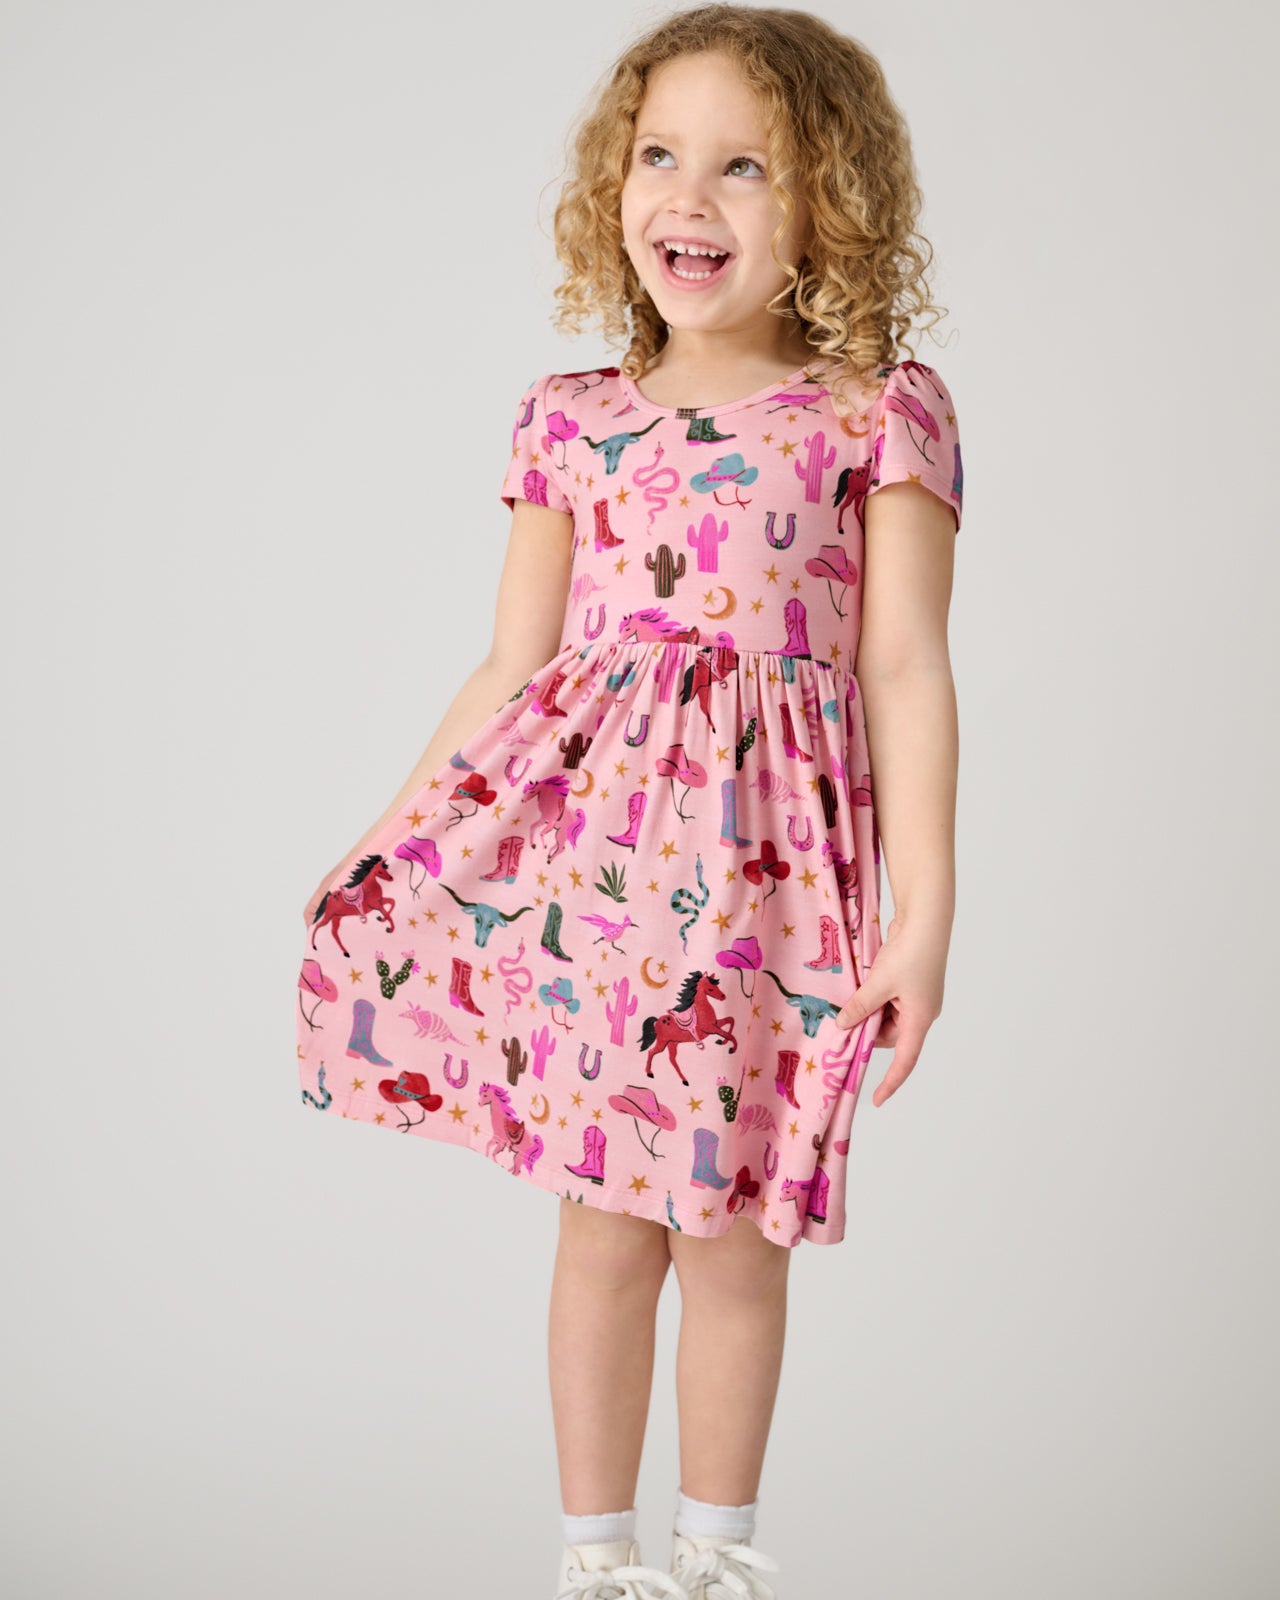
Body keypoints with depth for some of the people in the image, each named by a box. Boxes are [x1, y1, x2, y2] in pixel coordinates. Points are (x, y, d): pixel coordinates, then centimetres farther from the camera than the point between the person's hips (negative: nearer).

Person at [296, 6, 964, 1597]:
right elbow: (510, 668, 11)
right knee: (607, 1218, 7)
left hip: (768, 854, -1)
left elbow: (903, 670, -2)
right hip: (587, 837, 2)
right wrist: (382, 844, 9)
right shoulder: (572, 421, 9)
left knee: (732, 1226, 8)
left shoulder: (880, 415, 2)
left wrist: (922, 907, -7)